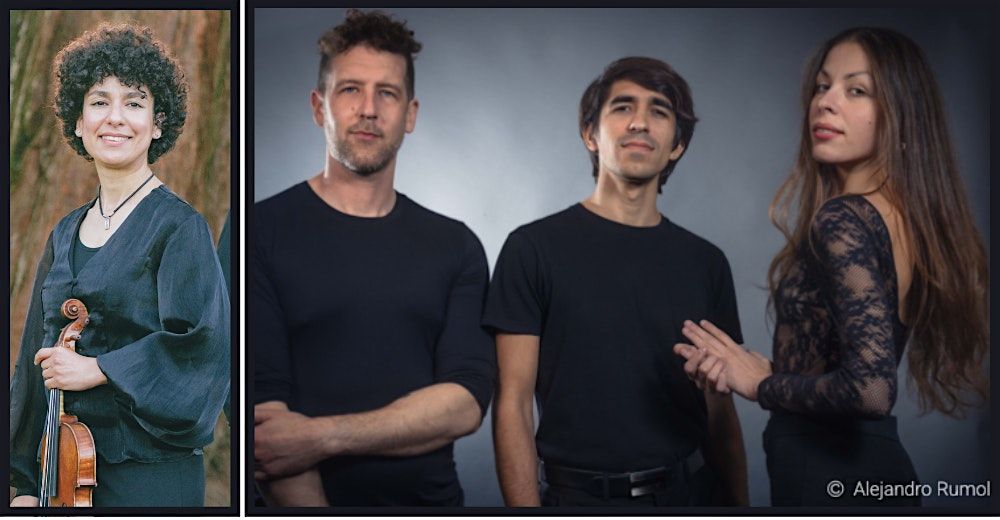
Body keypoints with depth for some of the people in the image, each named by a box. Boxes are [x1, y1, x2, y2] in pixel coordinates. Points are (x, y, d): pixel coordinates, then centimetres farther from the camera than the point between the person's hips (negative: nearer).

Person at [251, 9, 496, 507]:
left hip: (432, 495, 3)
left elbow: (466, 402, -9)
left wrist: (322, 437, -19)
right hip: (304, 500, -3)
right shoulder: (264, 230, -8)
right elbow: (262, 406, -15)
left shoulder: (455, 245, 1)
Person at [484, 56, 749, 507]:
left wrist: (737, 500, 0)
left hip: (692, 489, 4)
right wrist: (526, 503, -17)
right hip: (579, 493, -3)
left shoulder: (706, 262, 5)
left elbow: (720, 413, 7)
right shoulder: (534, 248, -7)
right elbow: (513, 406, -10)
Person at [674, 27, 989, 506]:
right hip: (877, 466, 8)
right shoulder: (904, 216, 7)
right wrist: (768, 368, 0)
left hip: (828, 477, -8)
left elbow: (871, 389, -29)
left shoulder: (843, 220, -19)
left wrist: (761, 384, -14)